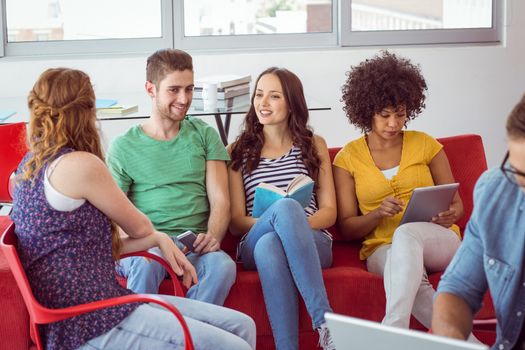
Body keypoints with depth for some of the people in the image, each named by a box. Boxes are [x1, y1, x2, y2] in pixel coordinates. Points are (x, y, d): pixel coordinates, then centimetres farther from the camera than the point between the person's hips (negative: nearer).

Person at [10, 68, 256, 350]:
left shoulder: (31, 166, 13)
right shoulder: (79, 165, -14)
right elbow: (140, 228, 1)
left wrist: (159, 239, 11)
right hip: (92, 327, -9)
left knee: (241, 325, 5)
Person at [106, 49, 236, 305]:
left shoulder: (204, 135, 16)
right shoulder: (124, 147, 9)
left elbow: (220, 200, 9)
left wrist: (213, 236, -14)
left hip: (194, 247, 2)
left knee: (223, 266, -33)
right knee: (146, 264, -38)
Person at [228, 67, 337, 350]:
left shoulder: (313, 145, 17)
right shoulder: (238, 151, 15)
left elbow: (329, 212, 11)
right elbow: (236, 222, 7)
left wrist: (294, 223, -12)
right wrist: (287, 220, -13)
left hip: (312, 242, 0)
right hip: (255, 246, 0)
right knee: (285, 206, -37)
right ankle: (325, 322, -42)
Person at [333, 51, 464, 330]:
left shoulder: (425, 144, 10)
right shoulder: (348, 158, 9)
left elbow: (456, 204, 15)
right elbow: (347, 227, 7)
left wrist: (450, 215, -11)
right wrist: (378, 213, -14)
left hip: (439, 241, 0)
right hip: (382, 248, 0)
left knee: (407, 233, -39)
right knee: (413, 278, -39)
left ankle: (392, 334, -51)